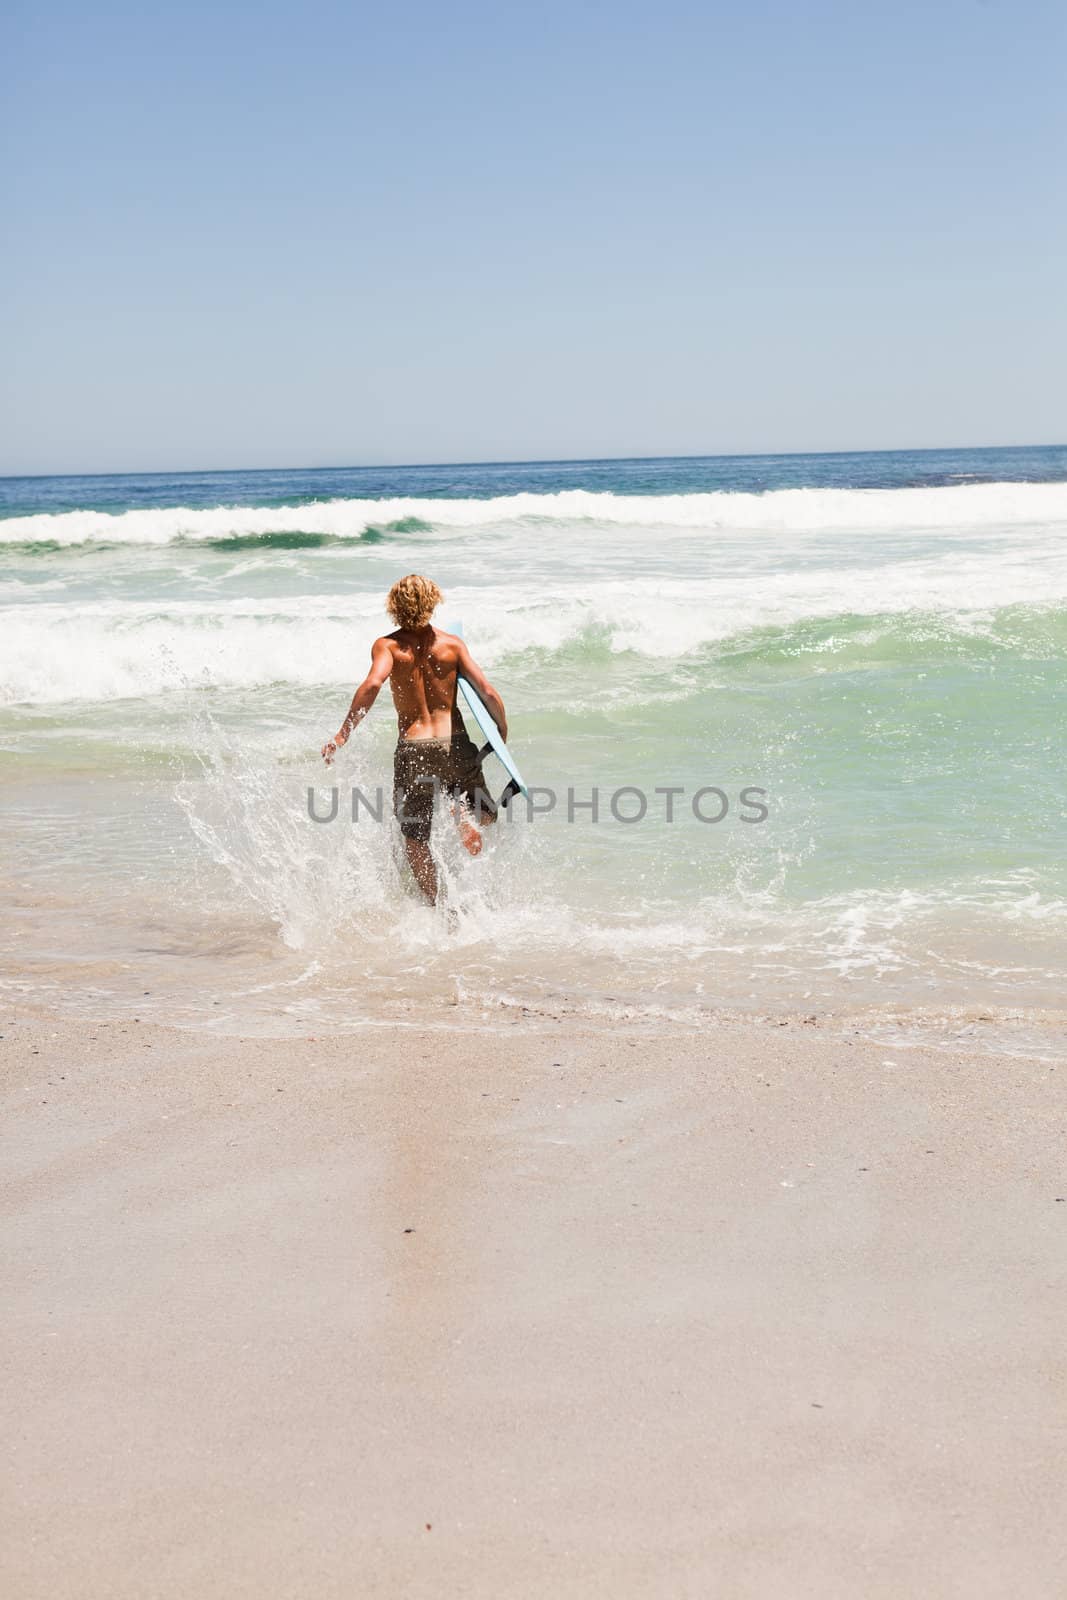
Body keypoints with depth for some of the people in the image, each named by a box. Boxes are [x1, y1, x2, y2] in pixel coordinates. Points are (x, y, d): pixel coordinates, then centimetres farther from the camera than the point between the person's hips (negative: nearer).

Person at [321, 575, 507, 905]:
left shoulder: (388, 646, -3)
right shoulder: (452, 644, 1)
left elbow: (373, 683, -23)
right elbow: (488, 693, -5)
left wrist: (343, 734, -20)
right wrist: (502, 734, 10)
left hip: (412, 751, 0)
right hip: (456, 746, 0)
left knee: (416, 840, 15)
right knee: (486, 814, 20)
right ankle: (466, 811, -13)